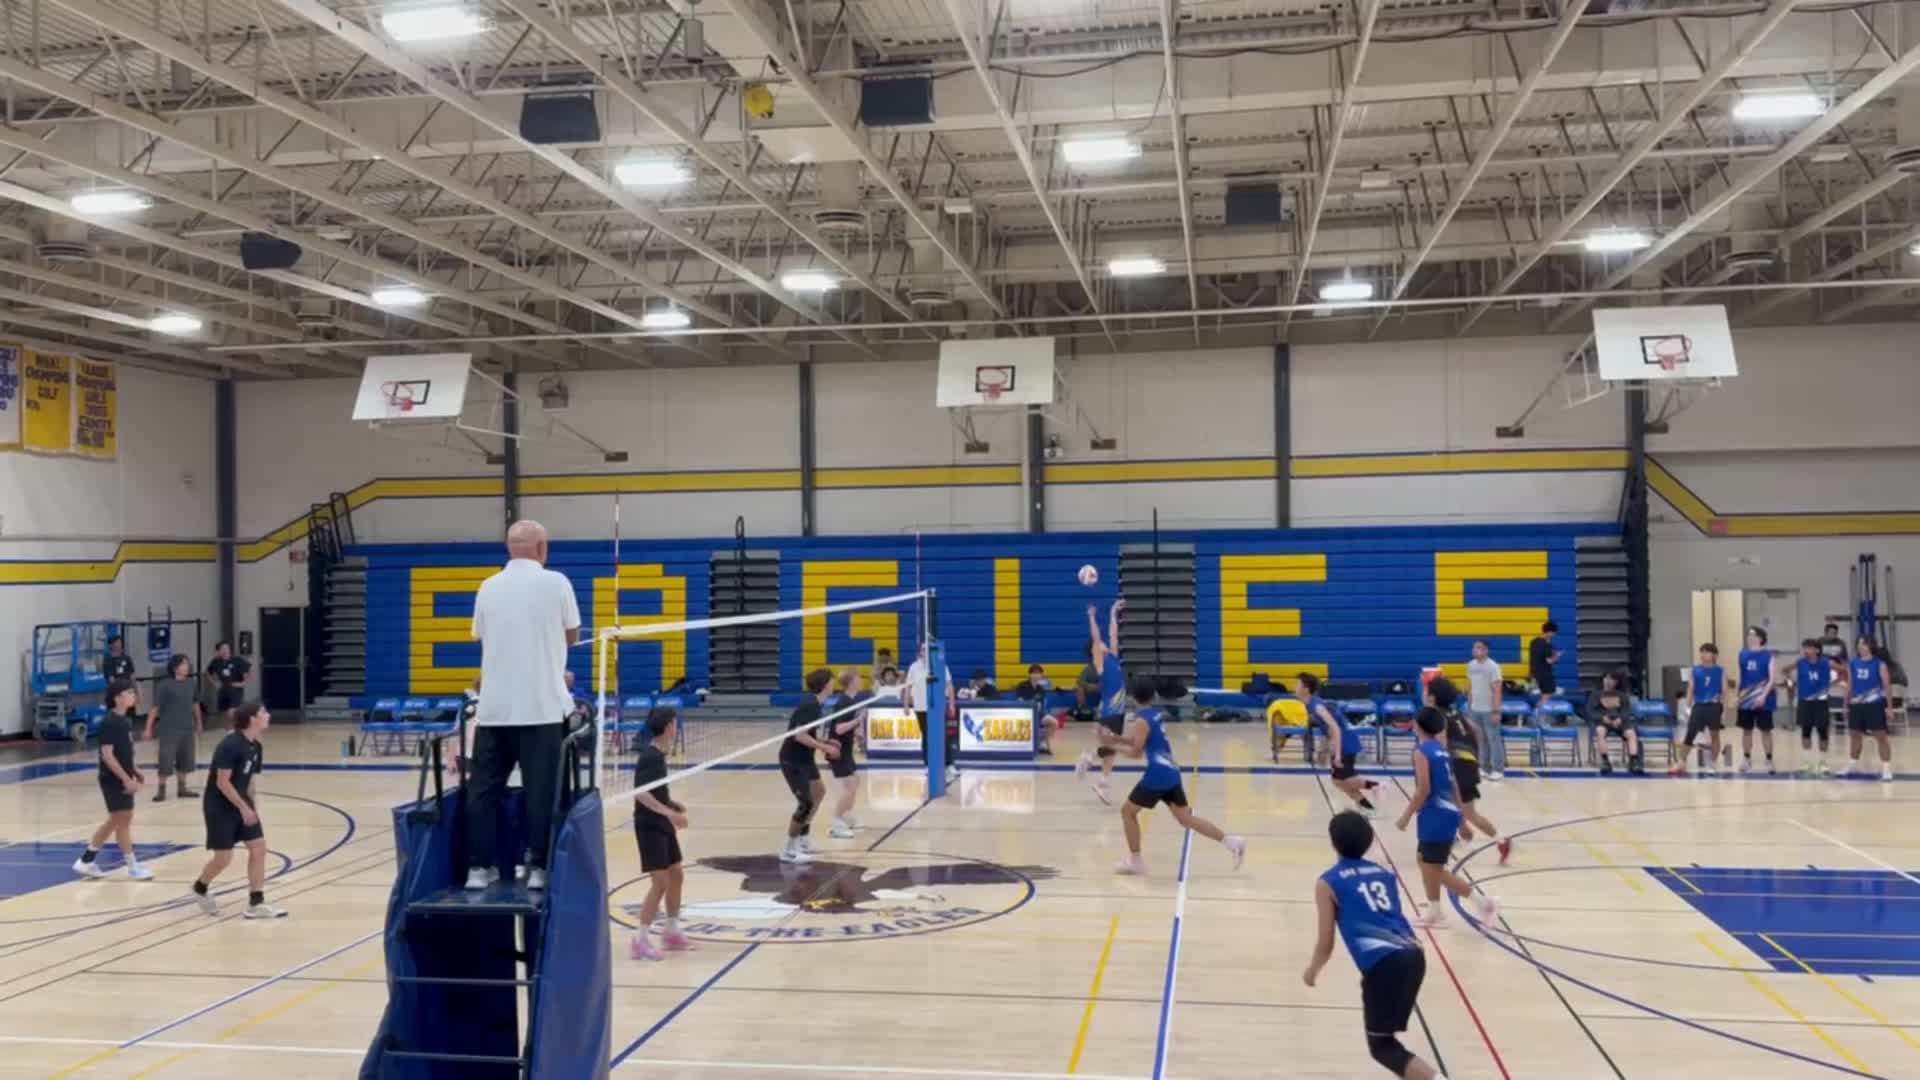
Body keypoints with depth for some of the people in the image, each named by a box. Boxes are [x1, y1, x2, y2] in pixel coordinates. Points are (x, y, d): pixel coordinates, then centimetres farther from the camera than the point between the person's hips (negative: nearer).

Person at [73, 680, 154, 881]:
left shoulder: (125, 720, 9)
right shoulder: (109, 722, -18)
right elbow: (107, 755, -21)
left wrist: (135, 772, 16)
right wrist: (126, 778, -23)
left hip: (123, 778, 9)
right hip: (113, 779, -9)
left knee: (115, 820, 16)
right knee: (123, 820, -1)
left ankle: (86, 861, 26)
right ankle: (133, 867, 6)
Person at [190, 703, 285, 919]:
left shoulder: (256, 747, 3)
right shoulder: (230, 745, -22)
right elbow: (222, 782, -22)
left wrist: (253, 802, 1)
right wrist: (243, 807, -21)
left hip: (241, 804, 8)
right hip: (219, 807, -8)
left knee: (259, 847, -1)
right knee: (224, 857, -1)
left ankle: (256, 904, 4)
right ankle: (199, 889, 30)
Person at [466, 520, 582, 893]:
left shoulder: (488, 587, 6)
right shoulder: (556, 583, -4)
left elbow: (481, 638, 15)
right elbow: (572, 636, 6)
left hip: (494, 706, 3)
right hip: (541, 706, -3)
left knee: (484, 788, 9)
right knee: (541, 790, 2)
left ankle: (479, 867, 9)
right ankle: (538, 868, 3)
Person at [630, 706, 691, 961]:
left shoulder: (657, 754, 9)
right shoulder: (650, 756, -19)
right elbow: (641, 793, -27)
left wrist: (673, 804, 13)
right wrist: (669, 813, -31)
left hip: (662, 825, 10)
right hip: (649, 826, -10)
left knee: (676, 876, 15)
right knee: (660, 883, -10)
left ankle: (671, 933, 26)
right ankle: (640, 941, -3)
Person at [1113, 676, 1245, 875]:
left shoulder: (1142, 721, -12)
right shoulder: (1157, 714, 14)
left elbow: (1135, 752, -14)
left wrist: (1114, 745, 0)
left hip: (1157, 775, -8)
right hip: (1171, 773, 8)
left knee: (1128, 812, 7)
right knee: (1186, 818, 11)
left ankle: (1135, 860, 10)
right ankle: (1230, 842, 1)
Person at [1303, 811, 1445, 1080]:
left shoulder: (1328, 883, 8)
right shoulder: (1385, 873, 23)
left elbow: (1326, 944, 9)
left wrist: (1312, 971, 28)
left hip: (1382, 963, -6)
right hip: (1413, 955, 6)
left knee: (1382, 1045, 3)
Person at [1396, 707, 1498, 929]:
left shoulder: (1422, 752, -12)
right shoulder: (1441, 750, 14)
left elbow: (1424, 789, -20)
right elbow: (1454, 787, 17)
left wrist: (1406, 815, -12)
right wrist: (1461, 822, 23)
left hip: (1435, 816, -9)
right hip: (1447, 813, 9)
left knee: (1435, 869, -2)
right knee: (1426, 862, 20)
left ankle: (1483, 901, -4)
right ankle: (1434, 912, 24)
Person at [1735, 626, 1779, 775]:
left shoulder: (1768, 655, -7)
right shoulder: (1743, 654, 7)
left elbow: (1773, 678, -11)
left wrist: (1764, 695, -21)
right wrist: (1738, 695, 10)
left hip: (1763, 699, -4)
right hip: (1746, 699, 4)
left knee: (1766, 730, 3)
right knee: (1746, 729, 9)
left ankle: (1769, 760, 12)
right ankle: (1746, 759, 19)